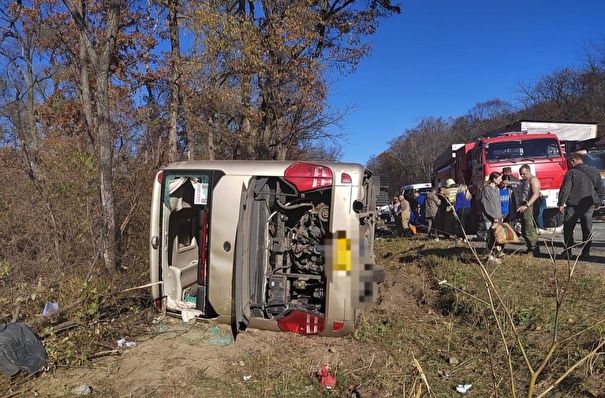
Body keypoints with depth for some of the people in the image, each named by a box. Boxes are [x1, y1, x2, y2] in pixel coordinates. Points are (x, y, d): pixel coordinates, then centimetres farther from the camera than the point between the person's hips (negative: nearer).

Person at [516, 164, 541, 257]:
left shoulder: (533, 180, -8)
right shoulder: (524, 181, 22)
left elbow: (536, 194, -20)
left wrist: (526, 205, -27)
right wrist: (521, 206, 12)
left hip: (530, 207, -10)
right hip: (524, 207, 10)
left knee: (530, 230, -11)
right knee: (524, 231, 11)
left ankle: (534, 250, -8)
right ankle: (530, 249, 18)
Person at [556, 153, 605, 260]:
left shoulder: (572, 172, -9)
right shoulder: (594, 172, 10)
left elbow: (565, 189, -12)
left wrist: (561, 204, -5)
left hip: (574, 205, -5)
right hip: (589, 206, 5)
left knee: (568, 229, 4)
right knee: (587, 230, 11)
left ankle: (567, 252, 4)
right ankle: (586, 253, 12)